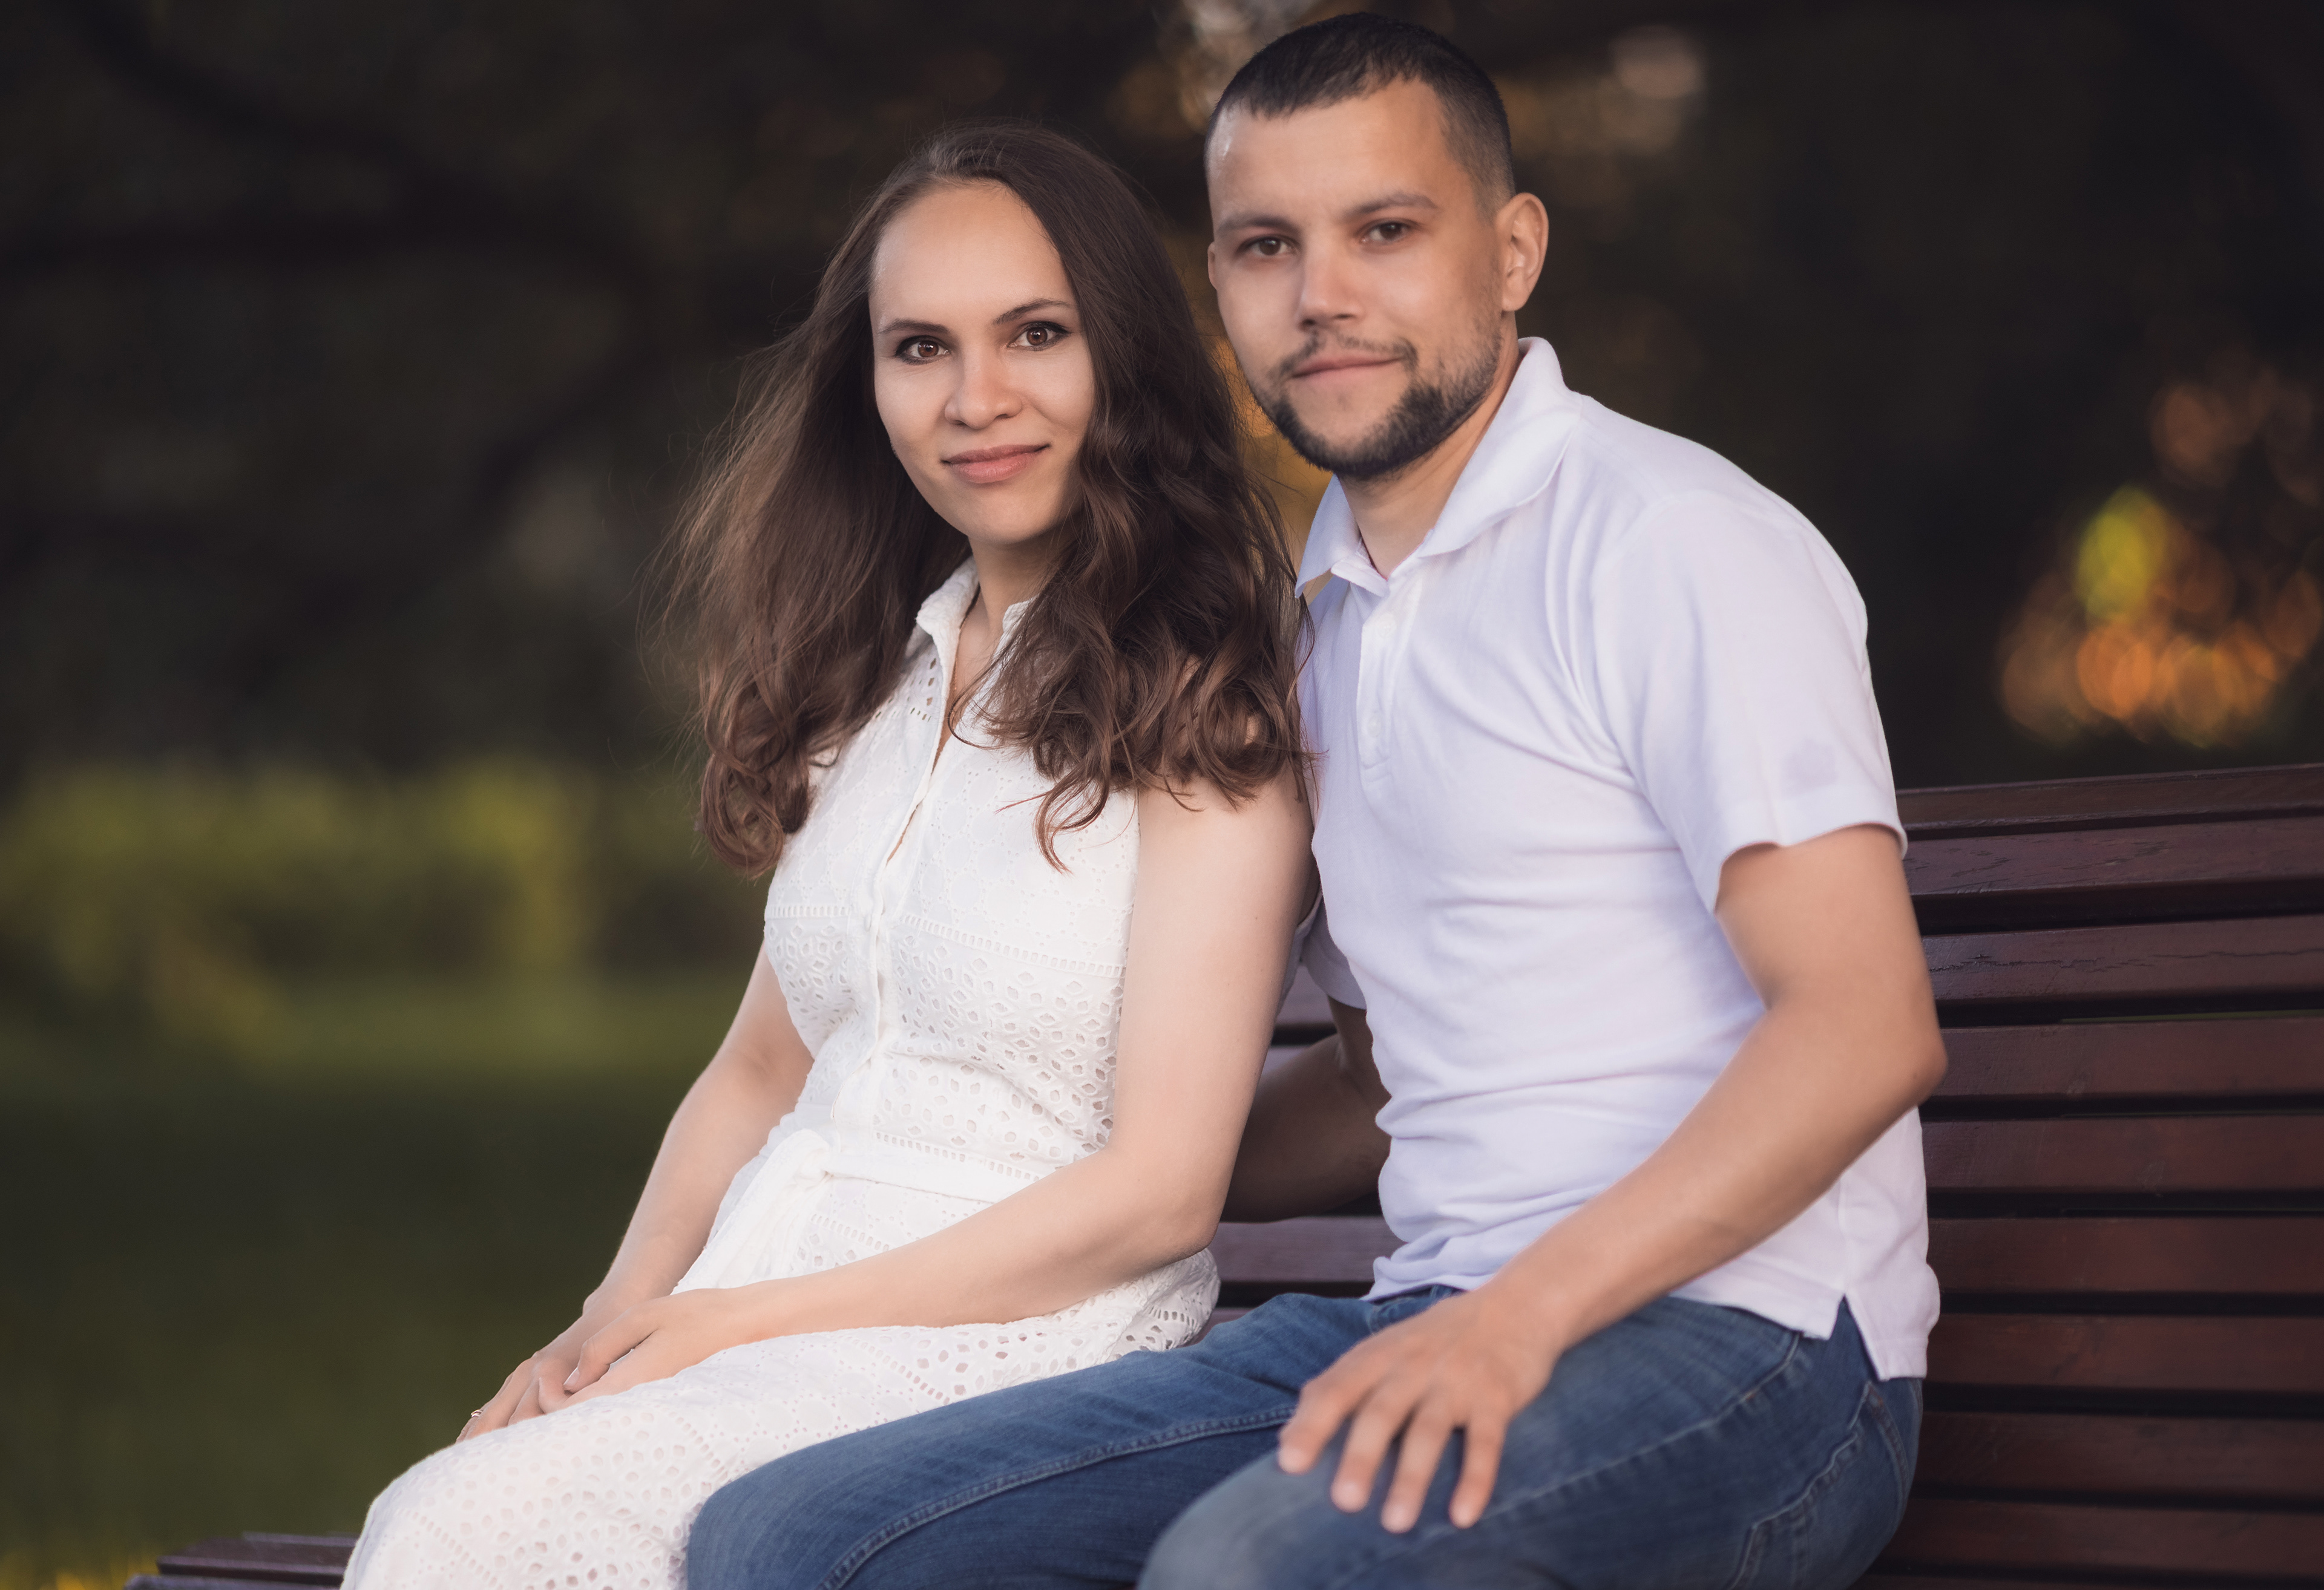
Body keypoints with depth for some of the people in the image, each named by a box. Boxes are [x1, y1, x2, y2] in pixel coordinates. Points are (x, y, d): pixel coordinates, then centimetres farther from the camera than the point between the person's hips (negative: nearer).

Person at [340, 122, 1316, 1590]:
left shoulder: (1202, 700, -4)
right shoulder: (882, 681, 18)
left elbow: (1161, 1191, -9)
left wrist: (737, 1320, -11)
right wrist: (620, 1314, 2)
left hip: (1018, 1345, -6)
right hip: (750, 1320, 6)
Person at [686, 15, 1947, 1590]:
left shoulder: (1672, 541, -6)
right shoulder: (1337, 622, 21)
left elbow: (1866, 1029, -16)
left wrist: (1524, 1314, -24)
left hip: (1739, 1342, -7)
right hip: (1445, 1337, 7)